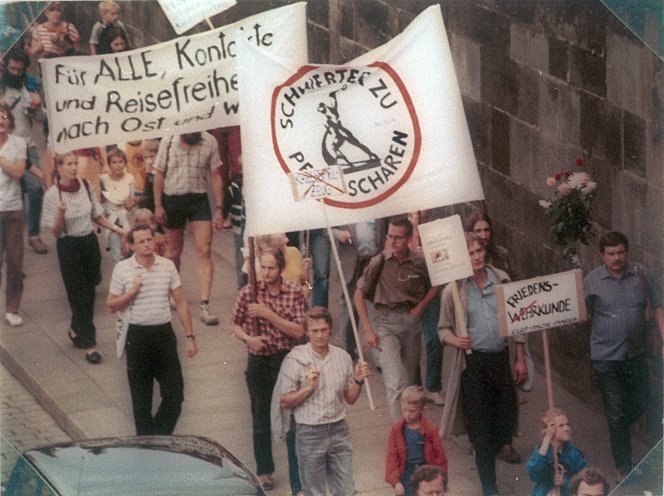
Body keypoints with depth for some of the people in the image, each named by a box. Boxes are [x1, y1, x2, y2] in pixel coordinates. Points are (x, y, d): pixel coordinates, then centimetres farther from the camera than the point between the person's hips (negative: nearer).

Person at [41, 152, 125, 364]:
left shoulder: (85, 186, 0)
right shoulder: (53, 194, -13)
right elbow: (55, 232, -10)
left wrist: (115, 228, 3)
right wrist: (61, 214, -27)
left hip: (90, 242, 5)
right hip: (69, 246, -5)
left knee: (89, 292, 12)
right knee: (79, 295, -1)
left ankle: (76, 330, 34)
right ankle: (89, 344, 3)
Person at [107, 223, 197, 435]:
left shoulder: (167, 266, 1)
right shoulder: (122, 269, -5)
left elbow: (181, 302, 5)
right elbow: (111, 305, 0)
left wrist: (190, 336, 3)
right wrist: (132, 292, -17)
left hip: (164, 332, 2)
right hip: (137, 336, -2)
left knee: (175, 393, 2)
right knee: (141, 396, 7)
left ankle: (160, 438, 22)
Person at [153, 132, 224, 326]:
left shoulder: (209, 142, -6)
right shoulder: (168, 142, -5)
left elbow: (215, 176, -1)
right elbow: (159, 175, 0)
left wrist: (219, 208, -3)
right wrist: (158, 206, -4)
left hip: (199, 199, -1)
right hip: (172, 200, 1)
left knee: (204, 252, -11)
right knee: (174, 252, 13)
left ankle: (204, 306, -16)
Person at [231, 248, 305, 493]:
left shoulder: (295, 293, -6)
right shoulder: (248, 293, -3)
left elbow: (298, 332, -11)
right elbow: (235, 325, 8)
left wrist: (268, 314, -20)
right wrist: (248, 338, -13)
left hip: (286, 360, -2)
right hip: (258, 361, 2)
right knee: (261, 420, 16)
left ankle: (298, 484, -3)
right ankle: (264, 471, 34)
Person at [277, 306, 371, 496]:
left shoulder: (342, 357, 3)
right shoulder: (295, 359, -10)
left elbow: (350, 399, 11)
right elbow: (284, 402, -8)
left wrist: (358, 381, -7)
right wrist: (308, 388, -21)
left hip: (339, 430, 4)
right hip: (310, 432, -4)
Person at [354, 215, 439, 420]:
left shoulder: (419, 262, -3)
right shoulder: (380, 261, -8)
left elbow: (433, 287, 16)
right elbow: (359, 294, -1)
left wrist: (420, 307, 0)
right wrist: (367, 329, -5)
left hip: (411, 319, 3)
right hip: (386, 321, -3)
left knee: (409, 381, 14)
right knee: (395, 383, -14)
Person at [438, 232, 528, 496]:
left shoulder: (501, 280, 2)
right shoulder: (453, 290, -4)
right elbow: (443, 329, 3)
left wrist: (521, 359, 8)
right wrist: (455, 340, -20)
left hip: (500, 357, 3)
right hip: (472, 362, -3)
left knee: (507, 412, 7)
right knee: (479, 422, -1)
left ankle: (491, 454, 38)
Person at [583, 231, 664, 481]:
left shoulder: (642, 274, -4)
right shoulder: (591, 282, -8)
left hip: (636, 354, 3)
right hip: (606, 358, -3)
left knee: (639, 405, 17)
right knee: (616, 414, 4)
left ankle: (618, 434, 48)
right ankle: (624, 468, 15)